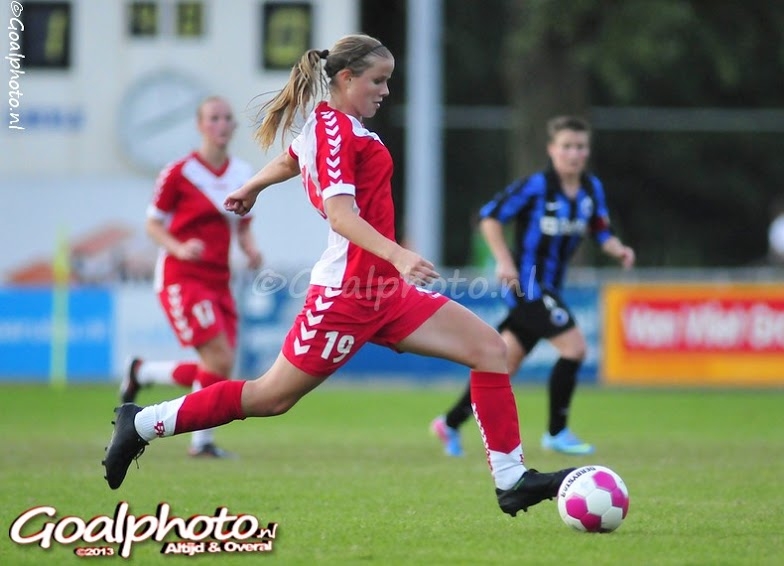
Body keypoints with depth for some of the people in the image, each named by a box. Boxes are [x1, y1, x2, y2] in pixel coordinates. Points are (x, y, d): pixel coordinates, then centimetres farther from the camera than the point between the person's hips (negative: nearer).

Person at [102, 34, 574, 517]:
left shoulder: (328, 125, 13)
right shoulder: (335, 128, -15)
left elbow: (290, 160, 35)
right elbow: (340, 211, -27)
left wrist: (250, 189, 55)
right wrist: (398, 255, -39)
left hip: (384, 290, 10)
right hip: (348, 291, -10)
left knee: (490, 348, -1)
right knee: (273, 396, -1)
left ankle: (512, 480, -2)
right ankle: (144, 423, 15)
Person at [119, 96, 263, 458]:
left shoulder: (243, 174, 8)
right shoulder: (179, 173, -8)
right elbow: (153, 224, -2)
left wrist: (250, 250, -2)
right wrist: (179, 249, -20)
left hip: (218, 282, 7)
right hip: (182, 278, -7)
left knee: (217, 370, 0)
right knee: (220, 361, -17)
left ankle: (141, 372, 21)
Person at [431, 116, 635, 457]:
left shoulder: (592, 190, 5)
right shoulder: (536, 186, -14)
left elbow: (601, 233, 11)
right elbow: (489, 216, -12)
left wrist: (617, 250, -10)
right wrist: (503, 261, -19)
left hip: (549, 287, 7)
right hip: (526, 282, -7)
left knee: (505, 363, 11)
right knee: (573, 346, -14)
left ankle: (450, 424, 23)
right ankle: (556, 433, -1)